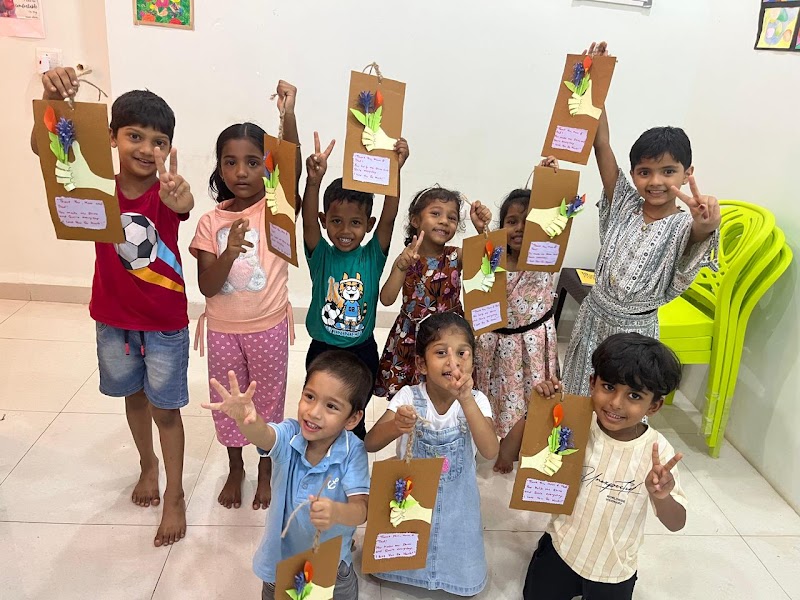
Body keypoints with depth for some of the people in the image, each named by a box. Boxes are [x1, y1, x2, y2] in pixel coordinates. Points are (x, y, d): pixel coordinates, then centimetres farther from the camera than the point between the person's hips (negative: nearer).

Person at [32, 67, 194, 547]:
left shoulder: (168, 191, -18)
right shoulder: (100, 186, -10)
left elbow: (184, 205, -42)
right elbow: (44, 146, -18)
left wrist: (180, 199, -66)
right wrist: (53, 96, -36)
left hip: (165, 324, -3)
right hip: (114, 319, 3)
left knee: (165, 410, 8)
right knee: (134, 397, 22)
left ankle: (175, 496, 26)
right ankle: (148, 464, 48)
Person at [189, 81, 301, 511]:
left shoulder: (277, 209, -9)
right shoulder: (210, 223, -4)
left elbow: (294, 170, -30)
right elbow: (207, 287, -10)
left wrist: (288, 115, -42)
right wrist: (229, 252, -28)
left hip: (268, 326, -2)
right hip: (223, 329, 2)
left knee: (268, 400, 14)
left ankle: (265, 470, 36)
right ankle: (235, 468, 40)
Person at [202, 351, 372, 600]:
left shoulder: (353, 452, -23)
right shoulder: (289, 435, -21)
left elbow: (361, 509, -29)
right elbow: (262, 435, -42)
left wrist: (337, 512, -51)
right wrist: (245, 418, -64)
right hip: (281, 556, 1)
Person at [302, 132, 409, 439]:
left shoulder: (373, 256, -8)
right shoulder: (320, 255, -10)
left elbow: (388, 218, -22)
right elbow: (308, 221, -27)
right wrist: (314, 180, -45)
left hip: (362, 351, 0)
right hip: (322, 351, 0)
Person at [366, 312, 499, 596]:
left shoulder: (476, 401, -17)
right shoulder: (409, 396, -18)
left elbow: (490, 452, -32)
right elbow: (370, 444, -23)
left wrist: (466, 400, -43)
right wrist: (396, 426, -45)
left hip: (455, 501, 1)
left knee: (465, 583, 12)